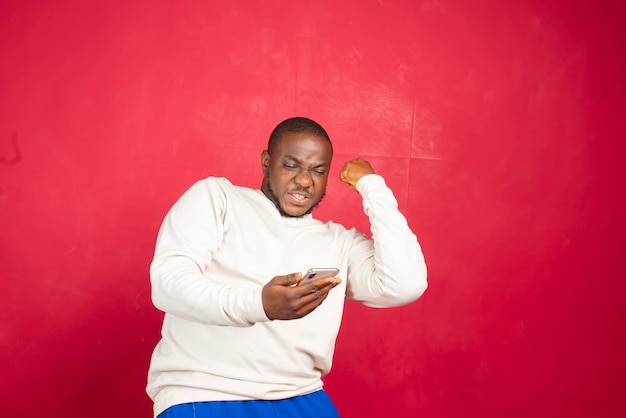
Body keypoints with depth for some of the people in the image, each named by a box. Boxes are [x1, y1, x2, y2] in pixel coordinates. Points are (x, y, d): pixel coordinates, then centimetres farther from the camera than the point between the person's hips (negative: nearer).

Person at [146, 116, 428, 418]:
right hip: (201, 393, -4)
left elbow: (406, 286, -4)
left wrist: (371, 186, 3)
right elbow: (166, 282, -7)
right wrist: (257, 304, -24)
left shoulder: (341, 242, 13)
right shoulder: (215, 196, 6)